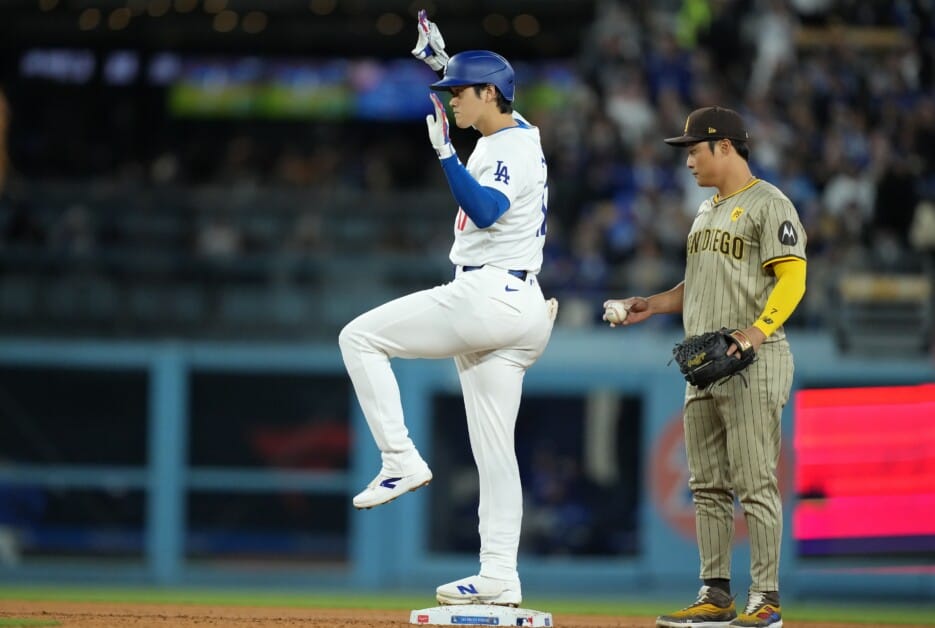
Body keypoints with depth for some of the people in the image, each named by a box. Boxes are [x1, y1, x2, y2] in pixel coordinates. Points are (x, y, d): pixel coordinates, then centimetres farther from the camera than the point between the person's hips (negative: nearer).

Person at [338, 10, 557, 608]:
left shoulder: (513, 150, -13)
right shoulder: (512, 134, 17)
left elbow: (485, 211, -31)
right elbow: (483, 89, 40)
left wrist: (446, 154, -33)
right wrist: (445, 63, 34)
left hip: (487, 296, -10)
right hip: (516, 311, 10)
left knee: (360, 336, -4)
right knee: (493, 448, 7)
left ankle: (401, 459, -10)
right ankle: (500, 577, 4)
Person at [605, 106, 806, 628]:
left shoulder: (768, 204, -7)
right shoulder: (707, 212, 21)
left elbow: (791, 278, -16)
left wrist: (753, 335, -27)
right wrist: (652, 305, 15)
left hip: (754, 361, -9)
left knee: (755, 483, -9)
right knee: (708, 487, 8)